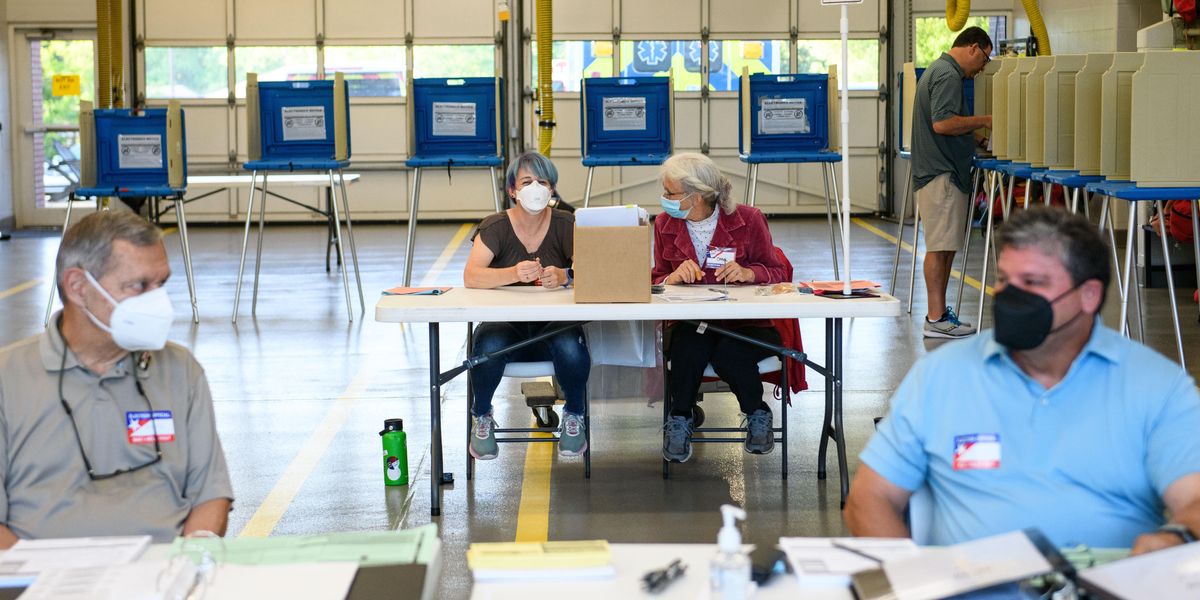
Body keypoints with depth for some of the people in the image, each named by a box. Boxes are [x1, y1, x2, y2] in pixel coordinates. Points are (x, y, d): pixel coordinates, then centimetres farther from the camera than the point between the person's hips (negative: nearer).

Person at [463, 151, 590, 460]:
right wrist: (514, 274, -35)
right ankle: (482, 418, -4)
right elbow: (471, 277, -17)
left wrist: (564, 276, -34)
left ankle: (574, 416, -2)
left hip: (555, 323, 1)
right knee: (489, 345, -35)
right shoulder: (495, 227, -2)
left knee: (570, 347, -34)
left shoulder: (565, 225, 1)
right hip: (505, 323, 0)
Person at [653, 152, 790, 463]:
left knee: (728, 354, -34)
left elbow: (779, 272, 5)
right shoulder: (665, 223, 6)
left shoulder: (747, 220, -2)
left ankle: (757, 414, -4)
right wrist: (673, 277, -16)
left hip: (745, 324, -1)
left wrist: (749, 273, -17)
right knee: (688, 349, -35)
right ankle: (680, 420, -14)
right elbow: (655, 281, 9)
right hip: (688, 324, 1)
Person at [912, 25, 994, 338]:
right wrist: (985, 120, -15)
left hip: (939, 170, 11)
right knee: (940, 247, -8)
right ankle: (936, 319, -7)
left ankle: (939, 311, 16)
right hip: (942, 173, -11)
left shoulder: (940, 70, 19)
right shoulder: (948, 75, -14)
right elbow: (942, 122, -25)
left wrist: (975, 133, 18)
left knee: (945, 246, 12)